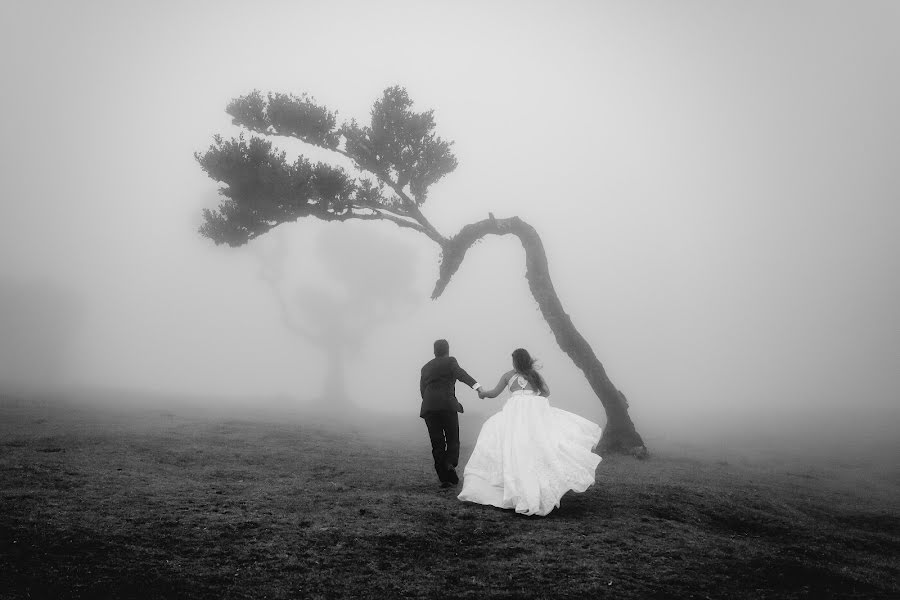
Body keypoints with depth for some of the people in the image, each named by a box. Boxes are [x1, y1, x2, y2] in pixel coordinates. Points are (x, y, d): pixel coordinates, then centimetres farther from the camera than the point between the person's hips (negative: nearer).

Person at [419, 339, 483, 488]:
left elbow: (422, 389, 17)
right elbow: (461, 374, -12)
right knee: (453, 439, 7)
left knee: (437, 442, 5)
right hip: (447, 404, -4)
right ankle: (450, 463, -19)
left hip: (428, 407, 4)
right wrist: (477, 386, -24)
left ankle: (444, 478, 4)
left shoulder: (426, 367, 21)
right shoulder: (450, 361, 7)